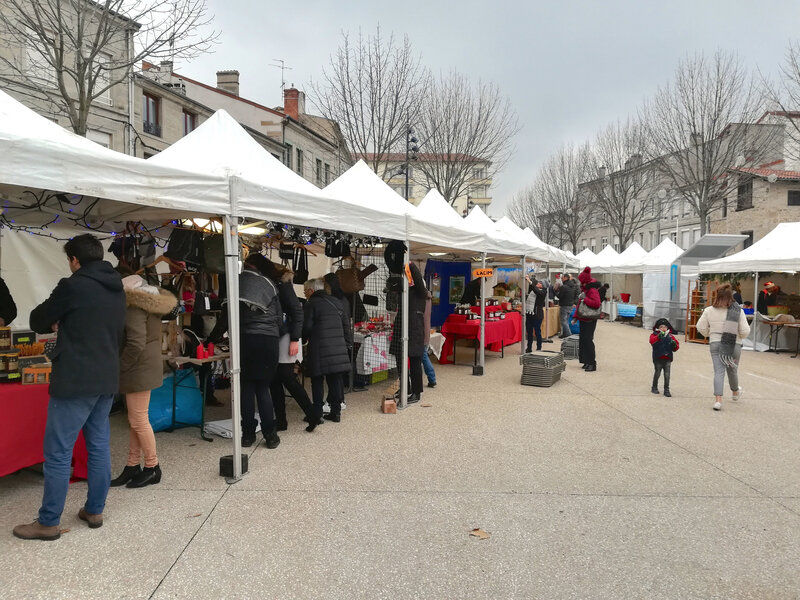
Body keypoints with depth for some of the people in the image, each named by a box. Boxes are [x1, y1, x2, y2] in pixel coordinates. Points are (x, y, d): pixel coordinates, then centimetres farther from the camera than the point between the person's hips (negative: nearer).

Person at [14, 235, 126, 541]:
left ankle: (48, 523, 12)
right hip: (107, 379, 8)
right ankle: (95, 510, 23)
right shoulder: (117, 289, 9)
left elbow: (37, 321, 0)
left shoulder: (72, 286, -13)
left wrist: (57, 322, 21)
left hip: (74, 380, -7)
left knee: (58, 453, 2)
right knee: (99, 446, 14)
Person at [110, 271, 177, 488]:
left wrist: (119, 368, -11)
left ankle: (152, 468, 11)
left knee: (138, 420, 0)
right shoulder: (150, 300, 13)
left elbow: (135, 344, -23)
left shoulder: (134, 306, -17)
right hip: (147, 365, 10)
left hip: (139, 369, -10)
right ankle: (132, 466, 24)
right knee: (136, 419, 15)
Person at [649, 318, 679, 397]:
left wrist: (675, 345, -13)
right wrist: (658, 337, -41)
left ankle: (666, 390, 7)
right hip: (658, 359, -3)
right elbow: (652, 341, -25)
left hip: (667, 359, 3)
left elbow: (675, 348, 10)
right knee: (657, 373, 8)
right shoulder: (654, 335, -2)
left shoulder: (670, 336, 9)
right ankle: (654, 387, 26)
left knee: (667, 374, 0)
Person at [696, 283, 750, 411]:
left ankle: (718, 399, -13)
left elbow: (701, 327, 1)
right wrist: (740, 336, 13)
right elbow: (745, 331, -9)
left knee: (718, 371, 0)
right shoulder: (738, 311, -9)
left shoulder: (709, 310, -6)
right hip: (734, 345, 0)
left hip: (715, 344, 0)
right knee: (732, 370, 20)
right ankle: (735, 392, 47)